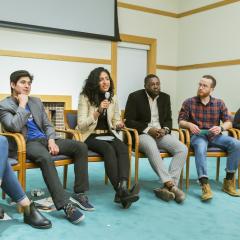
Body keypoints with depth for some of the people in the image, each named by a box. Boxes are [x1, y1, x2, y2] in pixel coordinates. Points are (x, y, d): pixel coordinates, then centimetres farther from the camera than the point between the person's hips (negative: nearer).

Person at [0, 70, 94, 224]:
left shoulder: (36, 101, 18)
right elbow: (14, 127, -18)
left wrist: (51, 140, -4)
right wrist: (22, 104, -11)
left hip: (44, 139, 6)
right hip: (26, 143, -6)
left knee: (81, 147, -14)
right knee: (46, 157, -40)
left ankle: (79, 193, -12)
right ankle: (65, 204, -42)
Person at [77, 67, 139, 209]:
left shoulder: (113, 98, 9)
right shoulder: (85, 97, -4)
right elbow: (81, 125, -11)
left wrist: (119, 125, -7)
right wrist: (98, 111, -22)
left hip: (108, 135, 4)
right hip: (90, 136, -4)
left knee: (123, 148, -30)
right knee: (109, 150, -35)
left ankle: (123, 188, -47)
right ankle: (121, 190, -42)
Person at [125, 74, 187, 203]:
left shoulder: (165, 97, 12)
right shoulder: (135, 97, -3)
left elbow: (168, 119, 15)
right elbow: (128, 120, -7)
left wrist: (165, 129, -9)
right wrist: (148, 129, -18)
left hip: (161, 133, 5)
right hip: (142, 134, -5)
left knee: (182, 149, -22)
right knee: (152, 148, -39)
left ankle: (167, 186, -26)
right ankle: (171, 185, -36)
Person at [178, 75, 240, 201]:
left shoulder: (219, 103, 7)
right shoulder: (189, 102, 2)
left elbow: (228, 122, 6)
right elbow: (181, 121, 1)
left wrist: (221, 127, -17)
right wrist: (190, 125, -22)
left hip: (215, 136, 3)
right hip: (198, 135, -3)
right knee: (200, 148, -38)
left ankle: (229, 181, -13)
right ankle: (205, 185, -43)